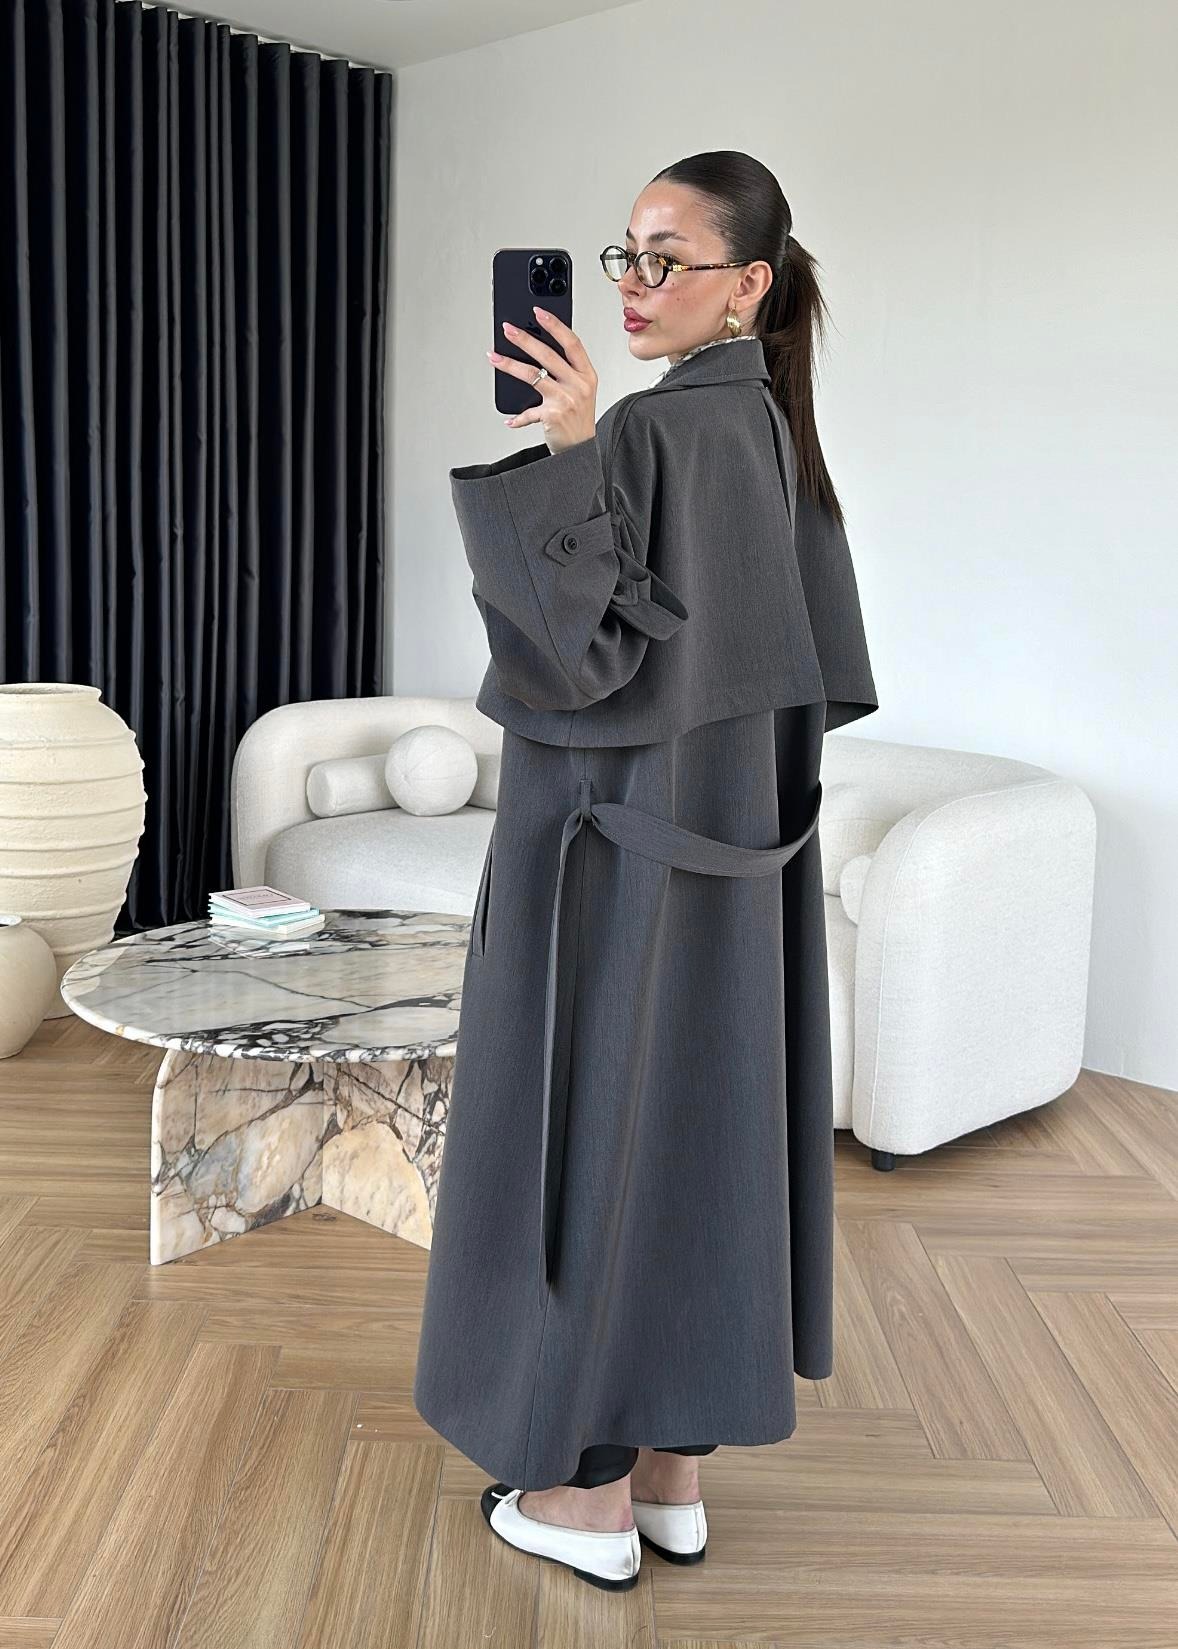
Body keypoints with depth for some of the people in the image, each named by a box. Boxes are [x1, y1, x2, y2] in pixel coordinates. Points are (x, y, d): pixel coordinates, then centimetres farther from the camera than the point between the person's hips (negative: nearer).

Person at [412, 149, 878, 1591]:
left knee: (595, 1132, 3)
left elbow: (597, 653, -23)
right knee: (691, 1126, 14)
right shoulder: (770, 429, 11)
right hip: (725, 847, 9)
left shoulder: (659, 431, -17)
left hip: (619, 849, -9)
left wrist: (567, 459, -26)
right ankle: (675, 1469, 28)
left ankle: (593, 1491, 19)